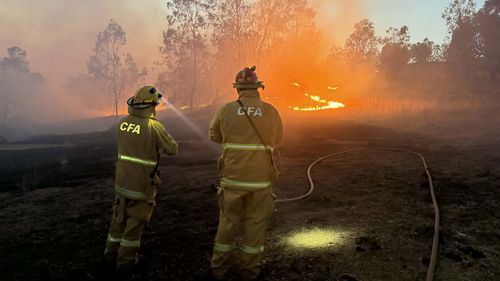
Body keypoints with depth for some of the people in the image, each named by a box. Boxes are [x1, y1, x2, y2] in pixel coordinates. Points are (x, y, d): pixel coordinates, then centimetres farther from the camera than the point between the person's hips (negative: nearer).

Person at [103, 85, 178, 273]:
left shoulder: (122, 122, -1)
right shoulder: (154, 126, -20)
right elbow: (172, 149, -12)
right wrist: (161, 137, 4)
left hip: (122, 181, 6)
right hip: (142, 185, -6)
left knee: (119, 218, 21)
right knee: (135, 222, 9)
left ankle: (111, 253, 36)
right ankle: (125, 261, 21)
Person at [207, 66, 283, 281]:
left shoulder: (226, 110, -5)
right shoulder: (271, 111, -3)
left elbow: (214, 136, 10)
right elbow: (277, 139, 12)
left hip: (232, 178, 1)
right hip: (261, 180, 0)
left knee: (227, 222, 15)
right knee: (255, 224, 12)